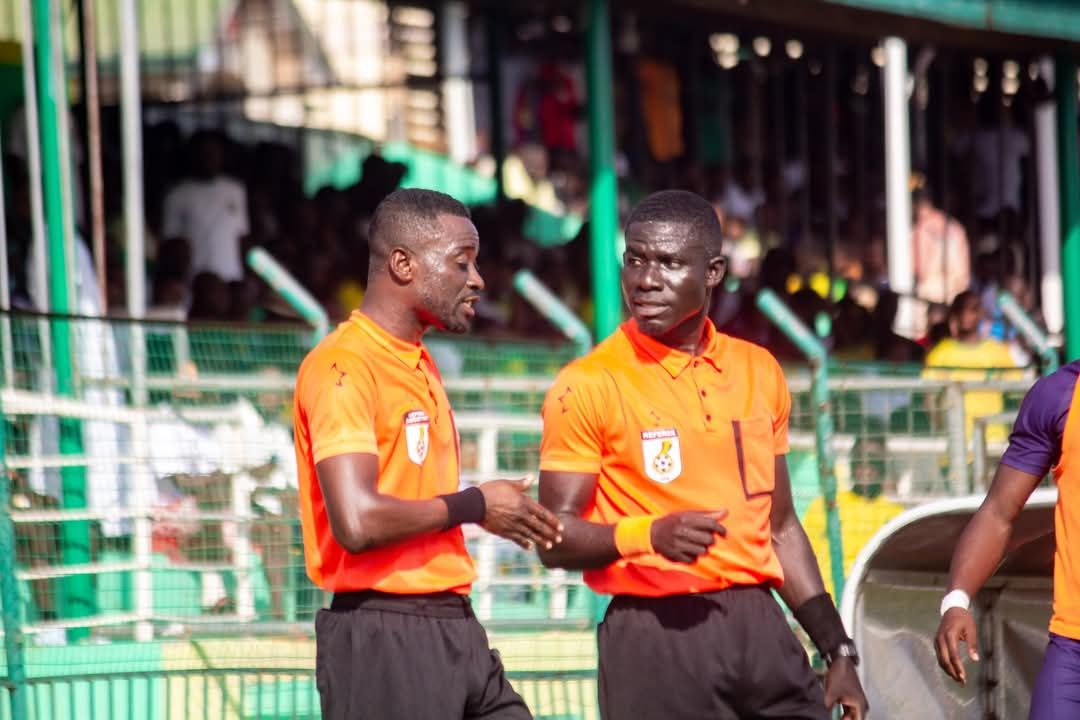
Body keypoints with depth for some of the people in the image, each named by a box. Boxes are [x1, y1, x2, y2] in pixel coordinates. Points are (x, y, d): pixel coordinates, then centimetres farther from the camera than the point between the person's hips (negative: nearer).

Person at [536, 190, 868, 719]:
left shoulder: (759, 372, 12)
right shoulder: (587, 386, -5)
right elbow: (555, 537, -7)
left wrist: (838, 649, 17)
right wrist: (649, 534, -24)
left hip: (759, 626, 5)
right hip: (655, 634, -5)